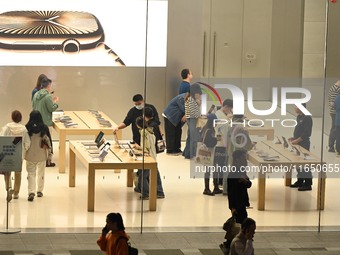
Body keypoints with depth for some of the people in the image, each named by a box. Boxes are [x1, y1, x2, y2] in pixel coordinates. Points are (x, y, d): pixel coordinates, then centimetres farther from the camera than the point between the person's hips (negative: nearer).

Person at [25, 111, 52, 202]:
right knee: (41, 173, 18)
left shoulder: (27, 128, -11)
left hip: (30, 155, -1)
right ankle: (39, 191, 26)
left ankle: (31, 192, -10)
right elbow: (48, 141, -4)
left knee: (31, 174, 5)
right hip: (42, 155, 1)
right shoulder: (44, 128, -10)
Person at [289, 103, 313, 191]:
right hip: (298, 143, 9)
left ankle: (308, 184, -1)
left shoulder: (307, 118, -18)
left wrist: (297, 140, -23)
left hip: (304, 143, -9)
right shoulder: (299, 117, 11)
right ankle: (300, 181, 25)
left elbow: (307, 133, -22)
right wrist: (294, 137, 8)